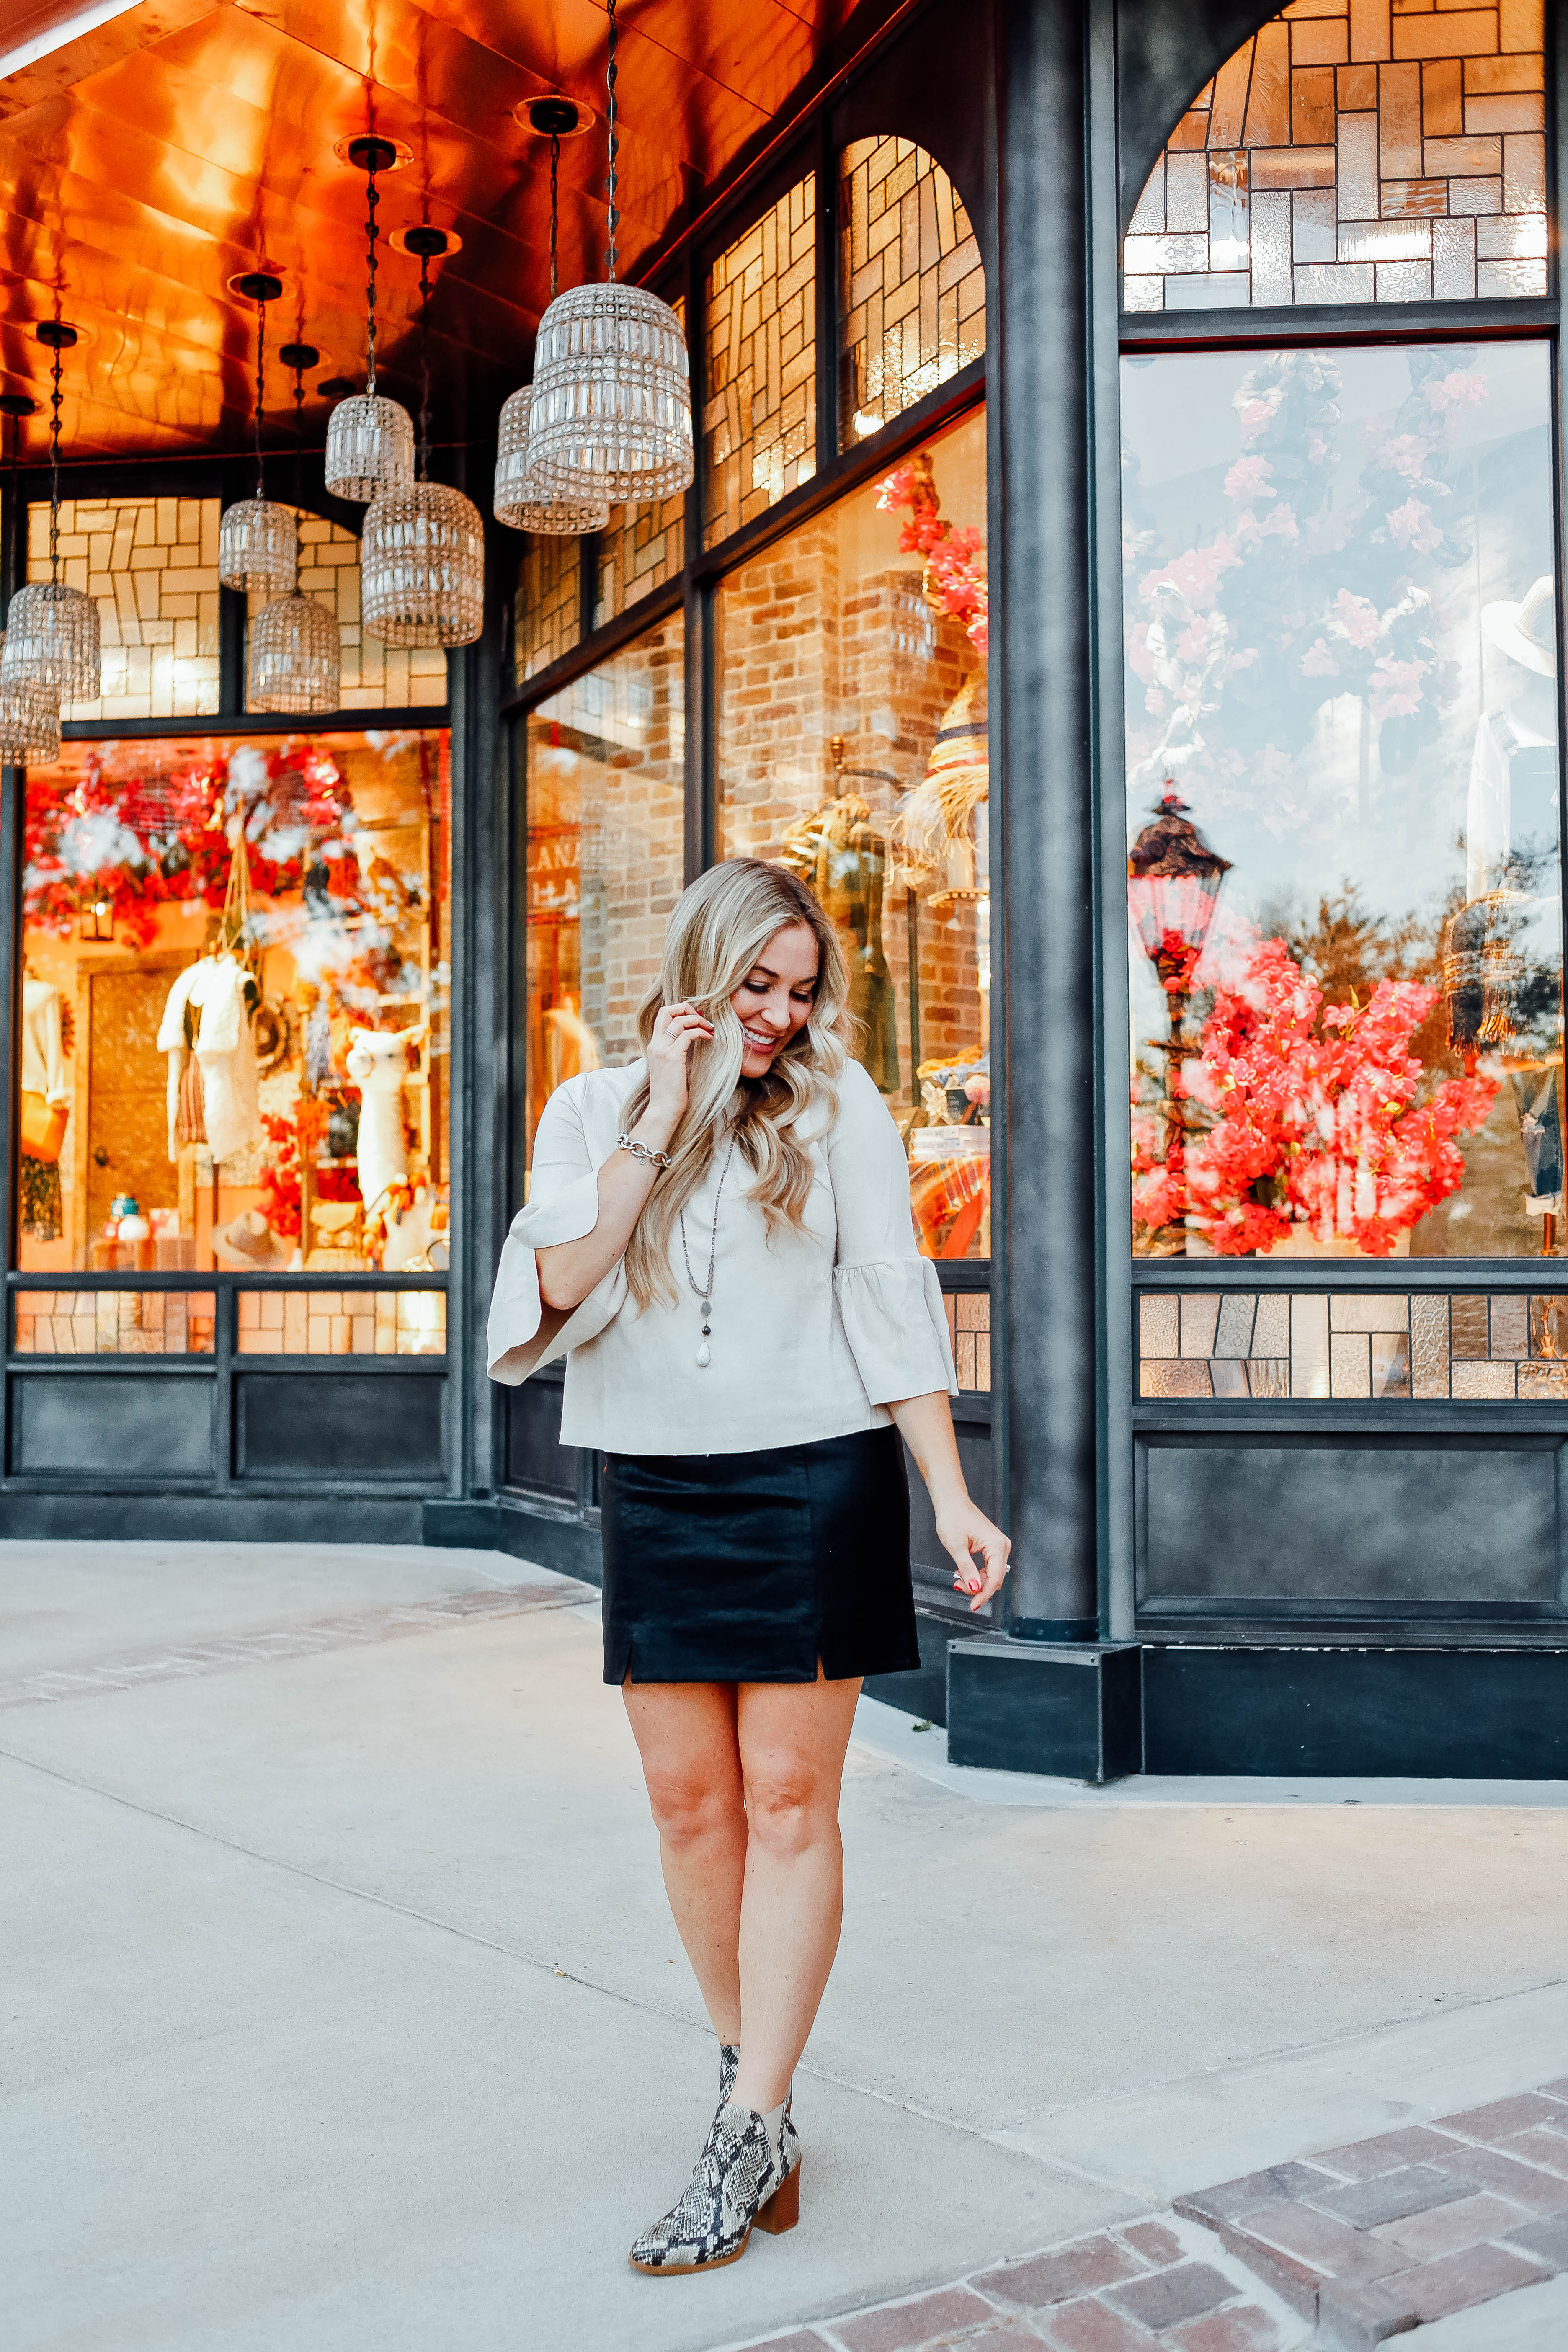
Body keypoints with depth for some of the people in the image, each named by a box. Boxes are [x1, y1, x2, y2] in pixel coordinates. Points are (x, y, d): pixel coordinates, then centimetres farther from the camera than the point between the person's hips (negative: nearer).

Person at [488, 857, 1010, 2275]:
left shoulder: (838, 1106, 2)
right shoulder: (594, 1111, 6)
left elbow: (894, 1306, 0)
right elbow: (558, 1288, -9)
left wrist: (953, 1498, -7)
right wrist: (659, 1122, -12)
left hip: (816, 1480, -2)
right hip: (656, 1492, 3)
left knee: (788, 1796, -2)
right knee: (689, 1798, 6)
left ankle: (749, 2135, 4)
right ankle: (755, 2077, 24)